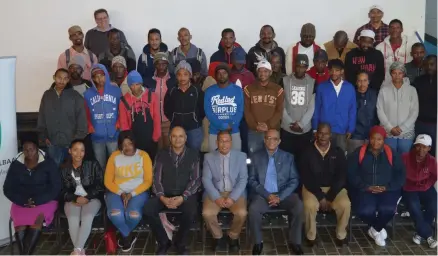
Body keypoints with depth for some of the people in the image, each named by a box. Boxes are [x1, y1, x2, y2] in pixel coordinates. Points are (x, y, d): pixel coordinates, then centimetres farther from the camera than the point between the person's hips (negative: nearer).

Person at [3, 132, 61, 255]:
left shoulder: (48, 163, -3)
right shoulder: (16, 165, 5)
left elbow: (56, 187, -5)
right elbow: (7, 189, 5)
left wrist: (37, 201, -15)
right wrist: (24, 201, -11)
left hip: (44, 201, -2)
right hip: (21, 202, 2)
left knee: (37, 219, -34)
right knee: (20, 222, -30)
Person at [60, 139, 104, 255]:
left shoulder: (93, 165, 2)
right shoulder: (64, 169, 7)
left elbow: (100, 185, -1)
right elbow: (62, 190, 5)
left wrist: (87, 198, -15)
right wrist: (75, 198, -14)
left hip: (92, 198, -1)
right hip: (73, 199, 2)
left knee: (87, 217, -33)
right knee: (73, 219, -30)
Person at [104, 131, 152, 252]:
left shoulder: (143, 155, -3)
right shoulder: (114, 156, 0)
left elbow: (148, 181, -4)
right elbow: (108, 181, 1)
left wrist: (132, 194, -14)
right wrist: (121, 193, -12)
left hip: (138, 192, -1)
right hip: (116, 191, 1)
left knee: (133, 214, -31)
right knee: (115, 214, -31)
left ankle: (124, 235, 5)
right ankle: (128, 236, 0)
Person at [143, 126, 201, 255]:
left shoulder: (193, 154, 4)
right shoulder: (162, 154, 8)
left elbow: (196, 179, -2)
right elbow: (156, 178, 3)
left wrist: (183, 197, -17)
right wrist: (162, 197, -15)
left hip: (186, 194, -2)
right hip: (165, 194, 2)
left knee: (191, 212, -33)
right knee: (147, 210, -25)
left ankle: (180, 242, -3)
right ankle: (163, 242, -1)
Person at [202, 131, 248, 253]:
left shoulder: (241, 156, 2)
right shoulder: (208, 157, 3)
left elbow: (243, 179, -3)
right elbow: (206, 179, -2)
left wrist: (232, 197, -16)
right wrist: (216, 197, -16)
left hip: (235, 193, 0)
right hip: (215, 193, 1)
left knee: (242, 213, -27)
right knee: (207, 213, -26)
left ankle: (233, 237, 4)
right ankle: (217, 237, 4)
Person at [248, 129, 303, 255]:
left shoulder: (288, 157, 8)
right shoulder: (256, 157, 6)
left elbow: (294, 180, 2)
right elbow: (252, 180, 1)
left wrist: (280, 197, -12)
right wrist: (267, 195, -12)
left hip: (283, 194, 1)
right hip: (263, 194, -1)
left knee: (299, 206, -27)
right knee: (253, 209, -30)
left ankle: (294, 241, -8)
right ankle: (258, 242, -7)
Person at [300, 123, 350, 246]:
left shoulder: (338, 152, 2)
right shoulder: (307, 152, -4)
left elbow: (341, 177, -4)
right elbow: (306, 178, -9)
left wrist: (329, 197, -15)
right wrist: (320, 196, -18)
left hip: (334, 188, 2)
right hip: (313, 188, -1)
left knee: (345, 204, -28)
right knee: (310, 205, -33)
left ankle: (341, 235, -1)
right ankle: (310, 236, -7)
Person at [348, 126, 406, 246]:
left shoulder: (392, 154, 6)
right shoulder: (358, 153, 1)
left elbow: (401, 175, 3)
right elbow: (351, 174, -4)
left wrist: (387, 187, -13)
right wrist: (366, 187, -16)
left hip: (387, 190, 1)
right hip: (364, 190, -1)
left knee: (388, 209, -29)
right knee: (365, 210, -30)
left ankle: (375, 229, 3)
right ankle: (379, 229, 5)